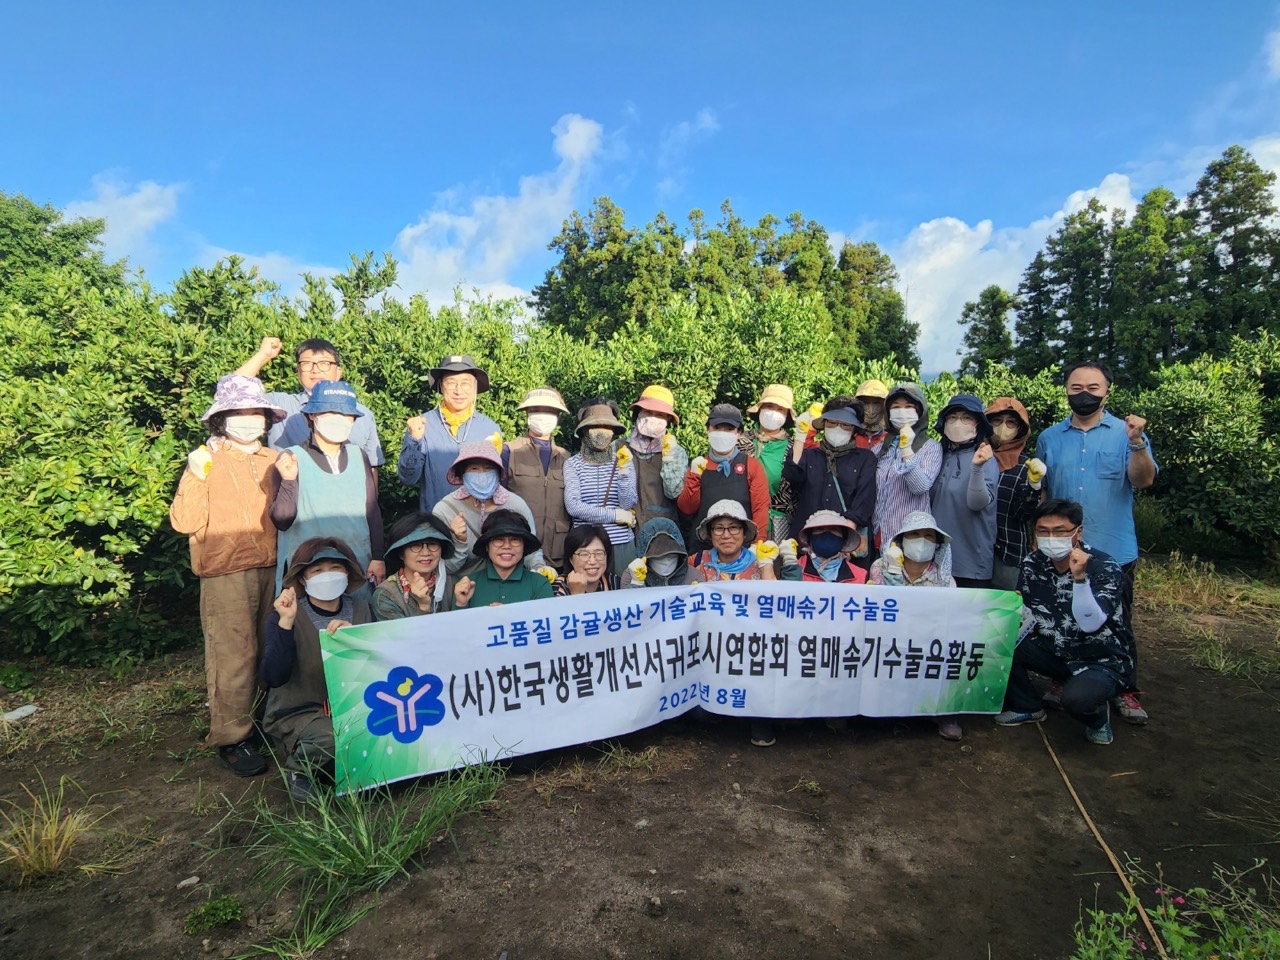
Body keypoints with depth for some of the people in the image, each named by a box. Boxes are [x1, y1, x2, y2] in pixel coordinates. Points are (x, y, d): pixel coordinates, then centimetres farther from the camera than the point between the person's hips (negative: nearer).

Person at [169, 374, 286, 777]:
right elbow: (185, 522, -10)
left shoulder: (273, 460, 13)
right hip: (227, 574, -5)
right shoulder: (207, 461, -2)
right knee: (234, 655, -5)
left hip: (272, 569, 5)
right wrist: (197, 478, -21)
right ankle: (231, 736, 8)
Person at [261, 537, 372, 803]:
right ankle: (299, 768, 1)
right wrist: (286, 623, -30)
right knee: (335, 738, -34)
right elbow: (274, 678, -21)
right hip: (298, 714, -4)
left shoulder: (359, 609, 3)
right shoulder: (285, 614, -8)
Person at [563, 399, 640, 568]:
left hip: (622, 543, 1)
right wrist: (615, 515, -8)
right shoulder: (573, 464, 0)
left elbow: (628, 505, -4)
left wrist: (624, 470, -16)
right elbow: (572, 506, -9)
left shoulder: (623, 461, 4)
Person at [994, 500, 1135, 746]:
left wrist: (1079, 577, -44)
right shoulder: (1032, 564, -6)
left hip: (1103, 660, -5)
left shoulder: (1105, 568, -20)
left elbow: (1090, 624, -33)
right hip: (1055, 652, 5)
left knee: (1076, 698, -36)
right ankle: (1027, 707, 9)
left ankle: (1097, 715, 5)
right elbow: (1026, 616, 1)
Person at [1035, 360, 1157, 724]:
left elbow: (1143, 480, -15)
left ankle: (1124, 691, 22)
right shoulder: (1049, 438, 7)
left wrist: (1137, 443, -32)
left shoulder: (1126, 432, -1)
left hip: (1113, 550, -2)